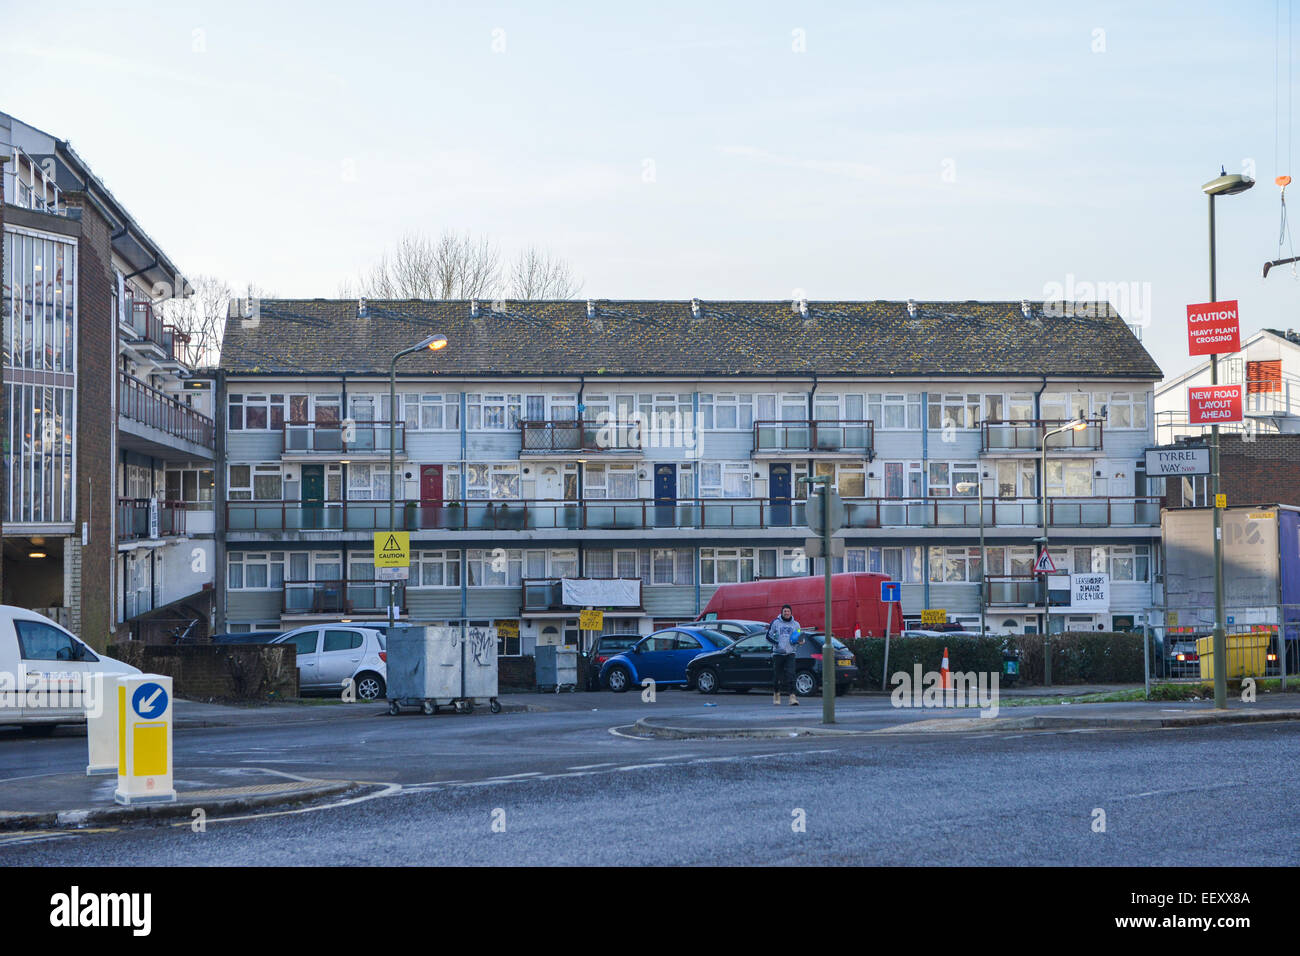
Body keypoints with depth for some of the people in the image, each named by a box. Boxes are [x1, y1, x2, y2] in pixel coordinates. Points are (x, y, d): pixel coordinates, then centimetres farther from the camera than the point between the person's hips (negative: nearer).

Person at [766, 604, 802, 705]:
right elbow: (768, 637, 4)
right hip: (778, 653, 0)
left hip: (790, 653, 0)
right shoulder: (775, 623, 1)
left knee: (790, 674, -14)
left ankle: (792, 696, -18)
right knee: (777, 675, 5)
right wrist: (776, 643, -12)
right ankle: (776, 693, 26)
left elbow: (800, 639, 18)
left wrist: (798, 641, -5)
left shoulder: (795, 624, 8)